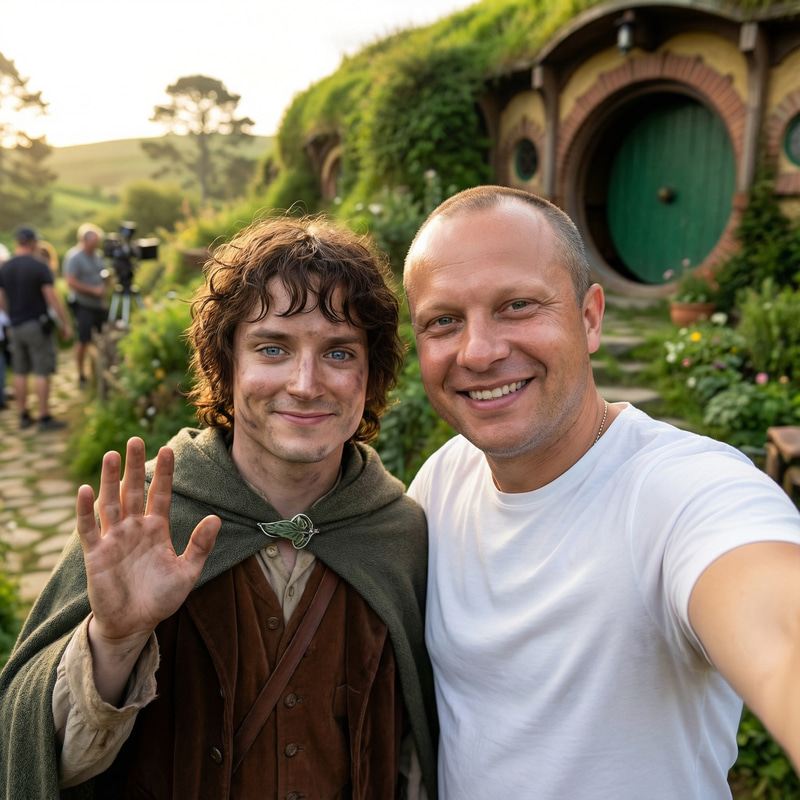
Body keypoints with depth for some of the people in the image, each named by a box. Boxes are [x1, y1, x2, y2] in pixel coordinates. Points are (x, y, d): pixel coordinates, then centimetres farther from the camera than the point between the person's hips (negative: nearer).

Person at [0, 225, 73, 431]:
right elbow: (52, 298, -15)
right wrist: (66, 324, -8)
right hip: (38, 325, -6)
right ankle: (45, 418, 1)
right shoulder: (39, 267, -13)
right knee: (41, 373, -2)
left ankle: (24, 416, 18)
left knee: (20, 373, 11)